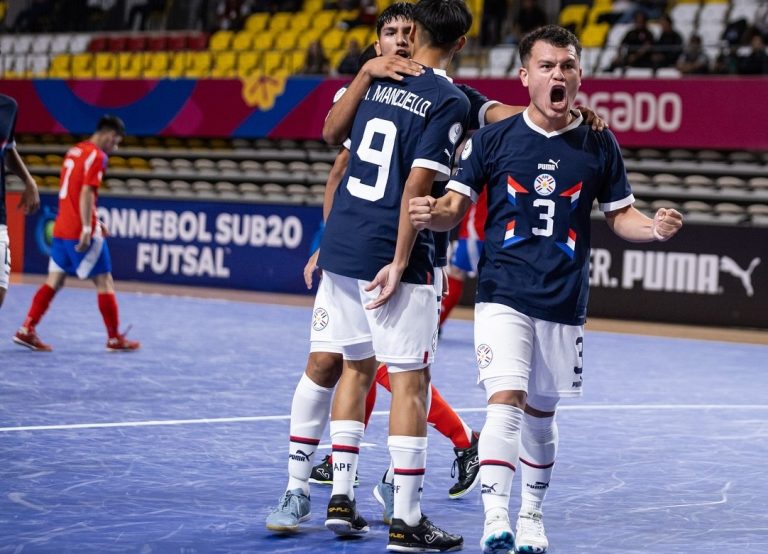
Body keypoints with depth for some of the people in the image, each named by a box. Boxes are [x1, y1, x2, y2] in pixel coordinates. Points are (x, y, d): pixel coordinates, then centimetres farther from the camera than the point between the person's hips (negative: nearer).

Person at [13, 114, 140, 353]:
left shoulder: (74, 151, 16)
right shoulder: (97, 156, -10)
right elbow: (86, 193, -20)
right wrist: (87, 228, -23)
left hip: (61, 228, 8)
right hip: (81, 231, -8)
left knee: (55, 280, 10)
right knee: (104, 281, 0)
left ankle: (27, 330, 4)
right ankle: (115, 338, 5)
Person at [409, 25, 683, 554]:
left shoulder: (600, 147, 3)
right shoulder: (492, 139, -1)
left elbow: (620, 215, 12)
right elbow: (456, 208, 1)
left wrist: (655, 228, -9)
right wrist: (431, 213, -21)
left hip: (565, 305, 2)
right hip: (503, 296, -2)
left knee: (540, 413, 14)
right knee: (505, 401, -18)